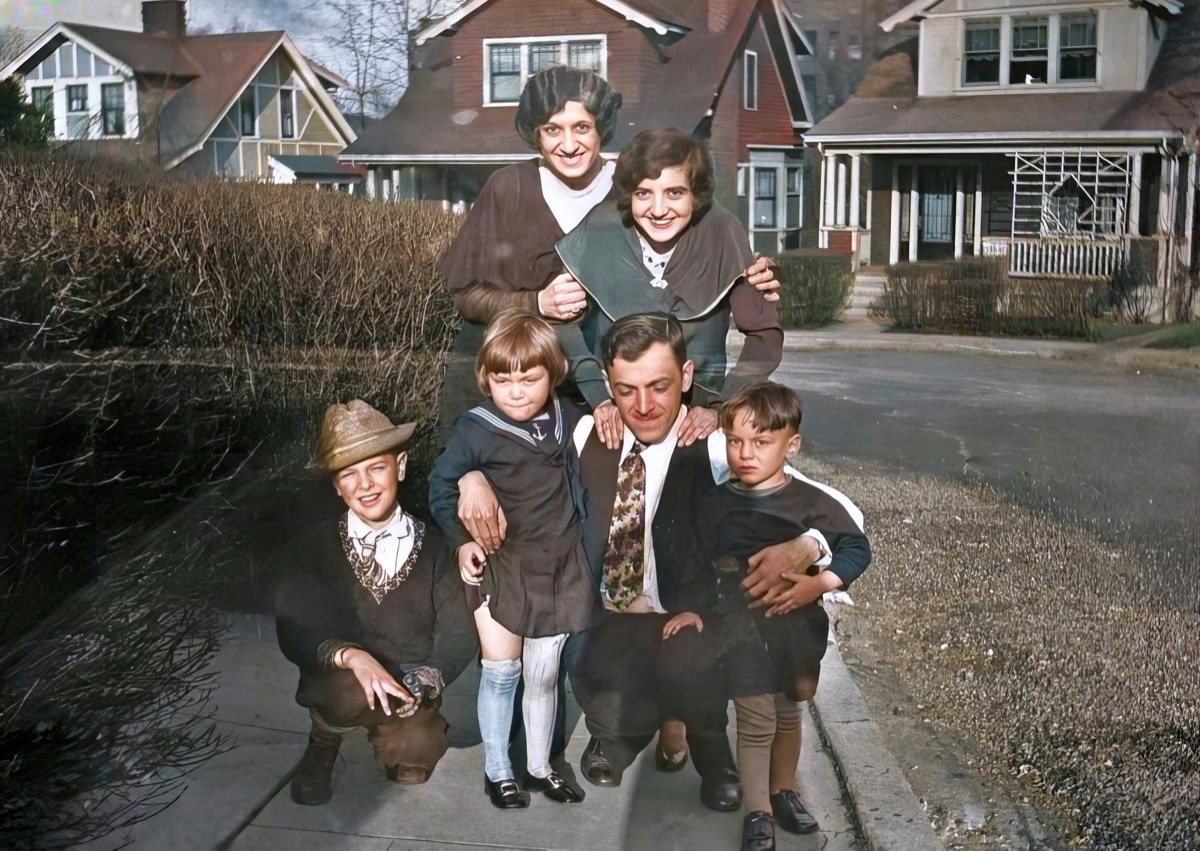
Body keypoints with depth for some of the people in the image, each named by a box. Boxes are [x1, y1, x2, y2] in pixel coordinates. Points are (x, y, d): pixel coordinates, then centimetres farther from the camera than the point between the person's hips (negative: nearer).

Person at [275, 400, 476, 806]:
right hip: (339, 687, -4)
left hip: (412, 690, 4)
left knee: (412, 765, -15)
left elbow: (459, 636, -6)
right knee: (353, 688, -34)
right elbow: (293, 634, -13)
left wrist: (421, 683, -25)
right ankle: (323, 743, 1)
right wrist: (351, 656, -32)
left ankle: (399, 735, 20)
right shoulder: (311, 548, -5)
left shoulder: (433, 546, -3)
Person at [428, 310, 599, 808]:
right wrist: (462, 539, -10)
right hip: (499, 563, -3)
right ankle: (497, 771, 22)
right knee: (501, 670, 3)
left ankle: (539, 767, 30)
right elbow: (441, 485, -2)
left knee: (543, 674, 12)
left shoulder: (563, 420, -1)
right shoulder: (476, 430, -13)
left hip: (559, 564, 3)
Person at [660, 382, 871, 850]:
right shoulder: (714, 504, -5)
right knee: (756, 721, -1)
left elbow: (857, 547, -4)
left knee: (788, 713, 18)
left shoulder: (812, 501, -10)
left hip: (795, 623, 1)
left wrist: (821, 583, -16)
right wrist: (694, 609, 1)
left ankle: (783, 792, 41)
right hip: (740, 627, -1)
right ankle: (758, 813, 17)